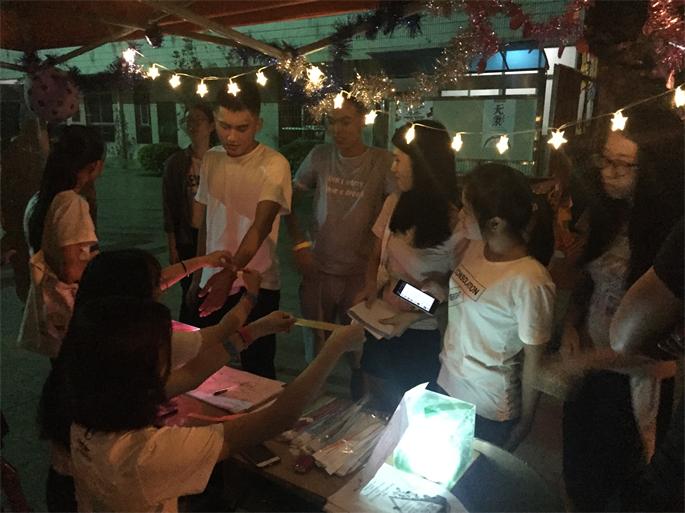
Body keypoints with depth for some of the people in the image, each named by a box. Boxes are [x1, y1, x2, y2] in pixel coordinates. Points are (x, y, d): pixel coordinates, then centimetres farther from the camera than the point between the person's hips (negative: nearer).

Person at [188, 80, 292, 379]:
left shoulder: (274, 164, -13)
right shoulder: (210, 159, 5)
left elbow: (262, 225, -25)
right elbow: (204, 222, 12)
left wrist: (230, 272, -38)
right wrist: (198, 276, 14)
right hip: (213, 282, 5)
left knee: (257, 371, 6)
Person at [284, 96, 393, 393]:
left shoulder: (382, 162, -6)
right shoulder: (319, 157, 2)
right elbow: (289, 203, 10)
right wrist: (299, 243, -3)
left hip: (361, 275, -2)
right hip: (318, 270, 2)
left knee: (361, 356, 8)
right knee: (316, 353, 15)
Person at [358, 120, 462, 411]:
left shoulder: (456, 222, -17)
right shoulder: (394, 204, -4)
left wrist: (415, 316, -19)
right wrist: (371, 285, -9)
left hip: (422, 336, -4)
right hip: (381, 325, 4)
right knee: (380, 410, 22)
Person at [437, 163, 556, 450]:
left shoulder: (529, 281, -28)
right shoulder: (476, 247, -7)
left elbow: (533, 359, -16)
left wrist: (525, 420, -6)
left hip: (488, 411, -6)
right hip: (447, 385, 6)